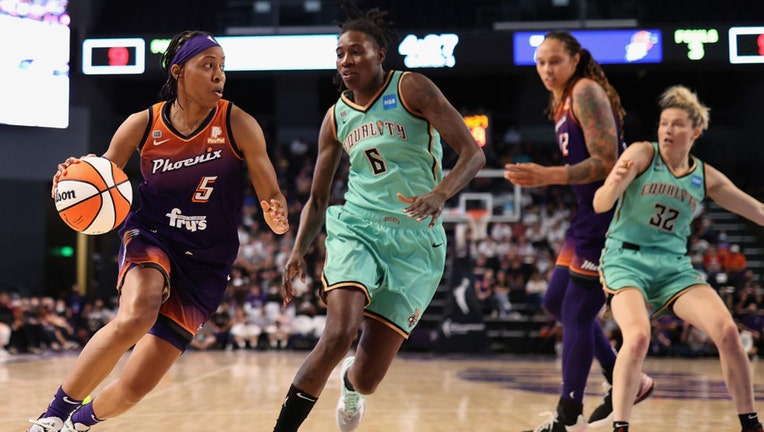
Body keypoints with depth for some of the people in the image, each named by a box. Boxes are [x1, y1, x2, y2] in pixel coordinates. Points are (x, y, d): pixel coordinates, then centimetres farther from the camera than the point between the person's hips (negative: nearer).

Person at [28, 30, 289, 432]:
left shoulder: (238, 125, -9)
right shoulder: (142, 125, -5)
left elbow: (272, 197, -7)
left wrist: (276, 216, -32)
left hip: (205, 262, 0)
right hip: (150, 237, 0)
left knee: (136, 385, -3)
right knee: (135, 318, -36)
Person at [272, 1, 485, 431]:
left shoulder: (412, 89, -5)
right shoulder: (336, 117, 8)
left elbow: (473, 153, -11)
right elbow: (318, 199, 15)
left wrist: (440, 194, -30)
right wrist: (299, 251, -2)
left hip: (415, 244, -2)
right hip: (357, 230, 2)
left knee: (367, 377, -1)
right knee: (339, 334, -27)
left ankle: (351, 383, 39)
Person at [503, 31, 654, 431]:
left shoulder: (586, 91, -14)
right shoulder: (562, 101, 14)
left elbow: (607, 162, -22)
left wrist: (549, 176, -27)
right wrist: (539, 176, 9)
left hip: (610, 217, -10)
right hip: (590, 216, 10)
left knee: (576, 312, -6)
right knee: (556, 301, 16)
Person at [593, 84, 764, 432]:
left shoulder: (706, 177, 7)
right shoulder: (642, 154, -4)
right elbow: (600, 205, -14)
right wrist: (615, 183, -35)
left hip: (674, 266, 4)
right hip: (626, 259, -3)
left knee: (726, 330, -15)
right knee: (638, 336, -30)